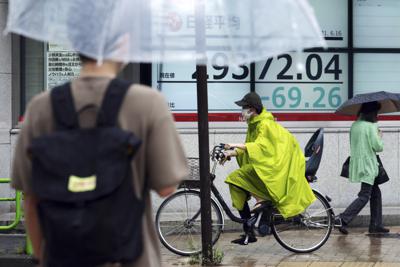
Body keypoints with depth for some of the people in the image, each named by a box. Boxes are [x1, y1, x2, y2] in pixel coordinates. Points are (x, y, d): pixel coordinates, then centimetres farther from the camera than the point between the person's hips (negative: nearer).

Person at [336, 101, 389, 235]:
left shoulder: (355, 125, 10)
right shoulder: (371, 126, -14)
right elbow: (378, 147, -16)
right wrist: (380, 137, 5)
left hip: (357, 163, 9)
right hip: (367, 165, -9)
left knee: (376, 193, 16)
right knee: (364, 196, -6)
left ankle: (376, 225, 18)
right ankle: (343, 220, -14)